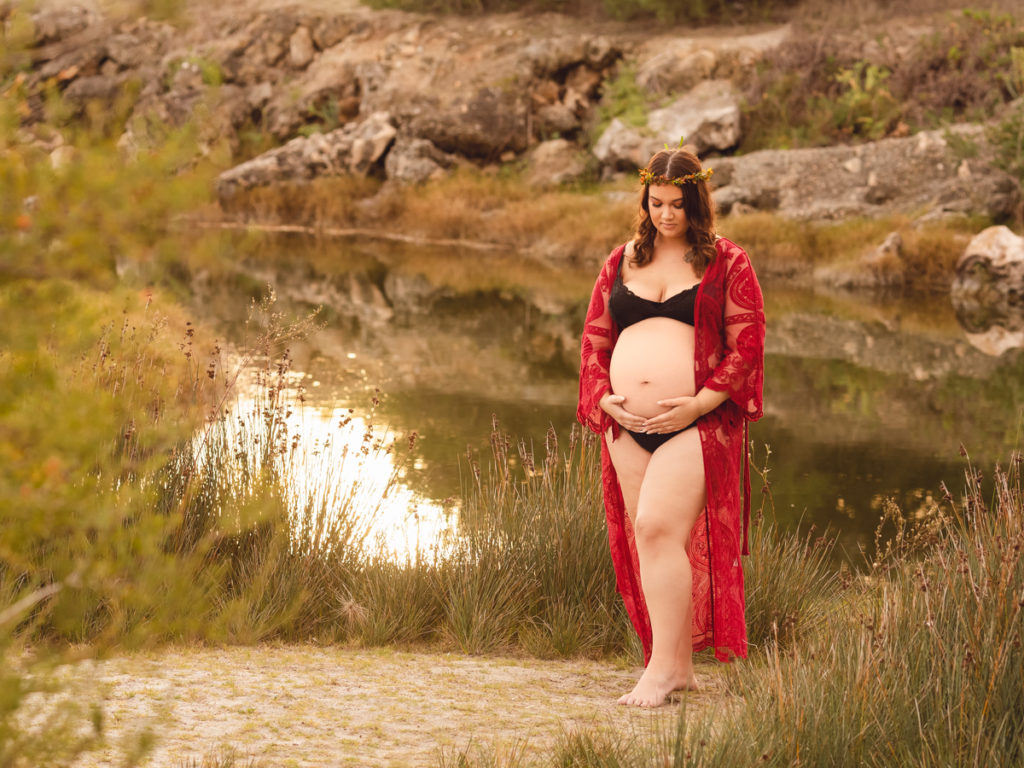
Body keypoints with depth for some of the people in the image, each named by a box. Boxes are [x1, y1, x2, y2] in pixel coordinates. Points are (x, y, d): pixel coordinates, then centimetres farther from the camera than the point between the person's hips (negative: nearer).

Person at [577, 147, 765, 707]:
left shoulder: (726, 263, 2)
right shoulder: (622, 261, 15)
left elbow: (747, 344, -3)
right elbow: (594, 337, 16)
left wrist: (698, 403, -13)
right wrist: (603, 398, 0)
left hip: (695, 423, -5)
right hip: (628, 425, 5)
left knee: (659, 528, -17)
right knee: (644, 538, 7)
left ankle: (662, 667, -10)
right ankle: (680, 667, 16)